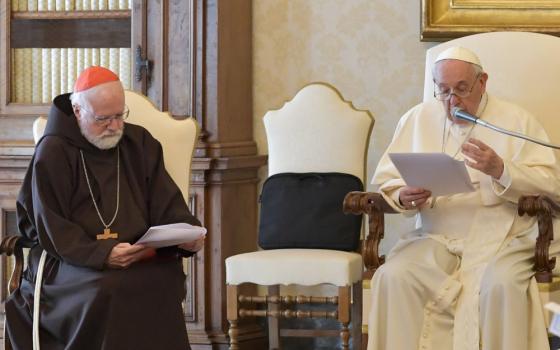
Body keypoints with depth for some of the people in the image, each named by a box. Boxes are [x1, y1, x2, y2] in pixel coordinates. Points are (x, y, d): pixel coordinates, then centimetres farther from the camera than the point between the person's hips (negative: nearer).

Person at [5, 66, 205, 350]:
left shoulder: (139, 143, 14)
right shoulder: (53, 153, 0)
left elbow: (166, 202, 12)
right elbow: (50, 228, -7)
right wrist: (101, 254, -23)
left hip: (140, 256, 4)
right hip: (69, 260, -4)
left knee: (167, 273, -29)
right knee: (107, 288, -36)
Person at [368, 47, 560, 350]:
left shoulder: (516, 120, 7)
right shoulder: (417, 119, 15)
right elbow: (384, 179, 12)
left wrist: (501, 171, -17)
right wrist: (402, 197, -11)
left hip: (498, 238, -2)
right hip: (434, 237, 2)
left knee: (502, 285, -35)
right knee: (394, 277, -28)